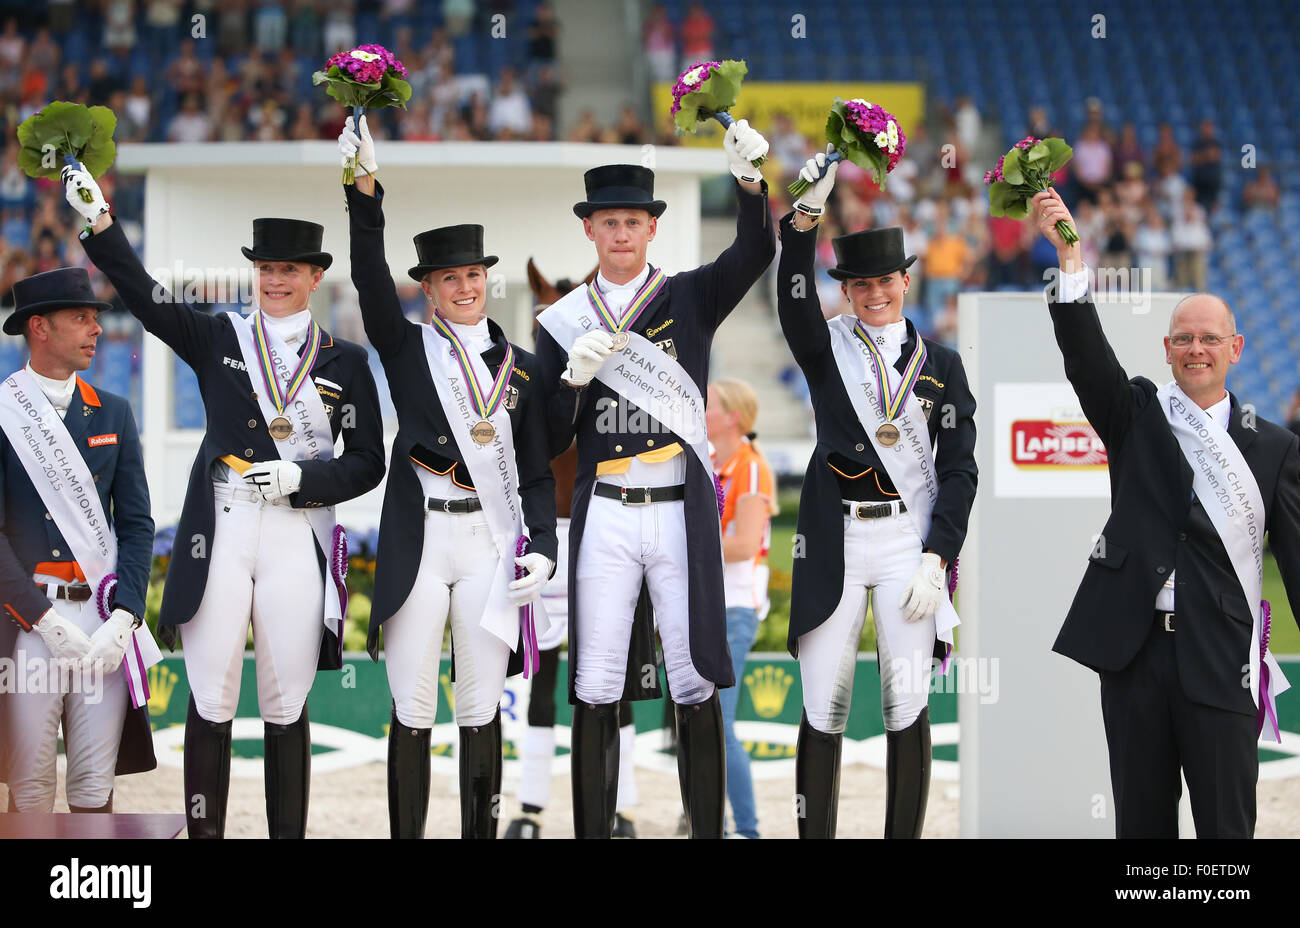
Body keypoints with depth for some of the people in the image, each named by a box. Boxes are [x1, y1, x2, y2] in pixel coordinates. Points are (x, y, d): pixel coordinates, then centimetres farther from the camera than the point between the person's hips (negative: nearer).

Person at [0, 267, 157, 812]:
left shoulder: (112, 413, 12)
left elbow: (137, 523, 9)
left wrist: (123, 620, -5)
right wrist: (49, 623, -13)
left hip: (106, 622, 3)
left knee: (95, 786, 3)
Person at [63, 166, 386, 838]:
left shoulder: (344, 362, 9)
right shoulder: (220, 340, 9)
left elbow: (367, 463, 7)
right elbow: (144, 295, -3)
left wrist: (301, 477, -10)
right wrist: (98, 221, -14)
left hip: (297, 536, 0)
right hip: (219, 533, 0)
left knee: (286, 706, 3)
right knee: (210, 701, 1)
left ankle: (289, 834, 9)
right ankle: (203, 833, 5)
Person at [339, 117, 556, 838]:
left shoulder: (520, 368, 11)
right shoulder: (405, 348, 7)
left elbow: (537, 473, 12)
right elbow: (370, 279, -9)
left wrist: (542, 549, -3)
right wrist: (364, 191, -23)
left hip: (490, 544, 1)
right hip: (416, 544, -1)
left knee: (481, 708, 4)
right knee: (412, 709, -1)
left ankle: (481, 833, 8)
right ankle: (405, 836, 3)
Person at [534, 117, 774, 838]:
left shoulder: (691, 298, 7)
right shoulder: (563, 322, 9)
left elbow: (754, 253, -13)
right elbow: (548, 441, 7)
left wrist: (748, 178, -29)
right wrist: (575, 377, -11)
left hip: (683, 511, -1)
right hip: (603, 515, 1)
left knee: (695, 683, -2)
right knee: (595, 687, -1)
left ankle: (708, 828, 2)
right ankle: (591, 832, 4)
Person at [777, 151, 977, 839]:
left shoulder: (940, 364, 9)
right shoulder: (826, 348, 6)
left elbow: (959, 467, 5)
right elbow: (793, 299, -15)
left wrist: (936, 558, -5)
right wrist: (805, 215, -31)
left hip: (911, 542, 1)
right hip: (834, 542, 0)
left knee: (907, 704, -2)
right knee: (823, 705, -1)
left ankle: (905, 835, 3)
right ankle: (814, 834, 4)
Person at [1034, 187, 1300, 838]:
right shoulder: (1138, 415, 10)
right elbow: (1086, 354, -6)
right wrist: (1068, 255, -20)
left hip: (1221, 660, -1)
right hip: (1134, 645, 1)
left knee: (1226, 824, -1)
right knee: (1141, 817, 8)